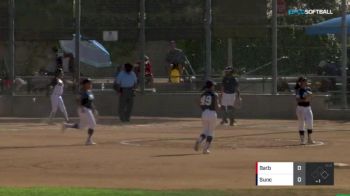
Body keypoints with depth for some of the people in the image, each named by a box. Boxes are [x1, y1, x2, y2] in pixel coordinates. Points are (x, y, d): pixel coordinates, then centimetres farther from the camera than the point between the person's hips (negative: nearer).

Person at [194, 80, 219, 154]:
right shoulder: (214, 95, -7)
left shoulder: (203, 95, 8)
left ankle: (199, 141, -11)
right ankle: (205, 149, 3)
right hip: (212, 113, -4)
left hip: (204, 113, 4)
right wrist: (219, 106, 12)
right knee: (210, 132, 8)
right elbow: (216, 107, -10)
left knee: (205, 131, 18)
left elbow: (201, 106, 8)